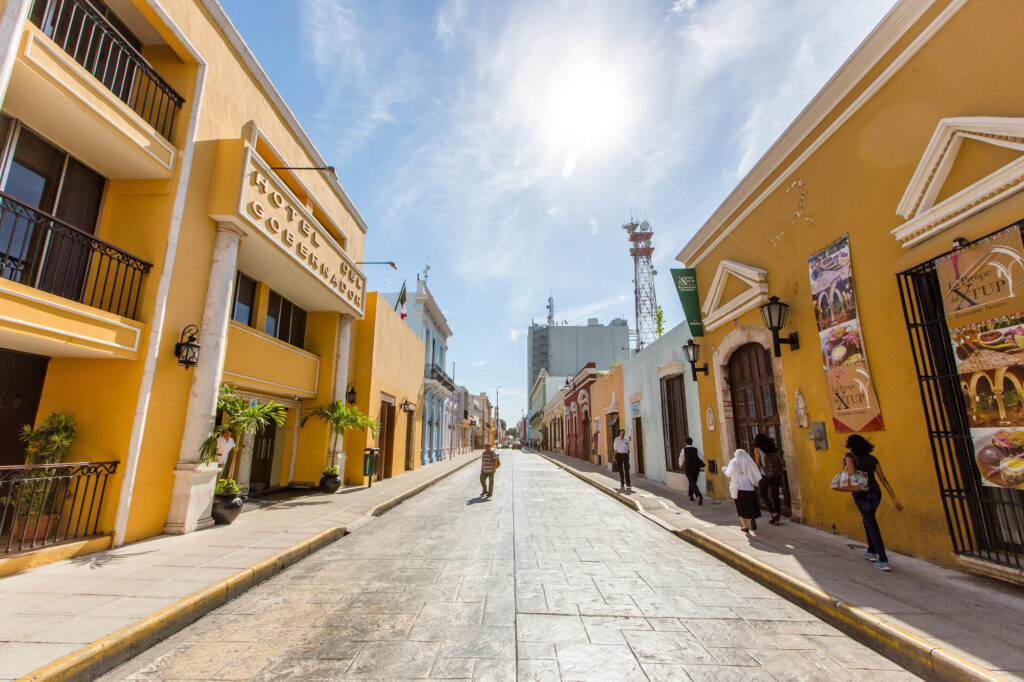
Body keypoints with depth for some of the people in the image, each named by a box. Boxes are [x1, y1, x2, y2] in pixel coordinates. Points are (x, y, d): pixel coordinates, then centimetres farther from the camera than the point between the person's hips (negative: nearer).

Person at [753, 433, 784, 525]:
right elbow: (781, 461, 8)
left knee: (764, 494, 15)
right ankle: (777, 519, 13)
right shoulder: (773, 448, 9)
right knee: (775, 496, 10)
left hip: (765, 475, -4)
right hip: (776, 475, 4)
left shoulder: (757, 449, -4)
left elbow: (758, 464, -9)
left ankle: (773, 512, -1)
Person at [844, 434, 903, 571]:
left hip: (861, 494, -6)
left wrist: (844, 466, 1)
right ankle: (872, 552, 34)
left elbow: (851, 471, -21)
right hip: (875, 493, 6)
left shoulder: (850, 455, -3)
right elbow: (883, 479, 5)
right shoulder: (872, 459, 11)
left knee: (872, 526, 1)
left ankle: (884, 561, -1)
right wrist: (895, 498, 3)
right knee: (867, 519, 26)